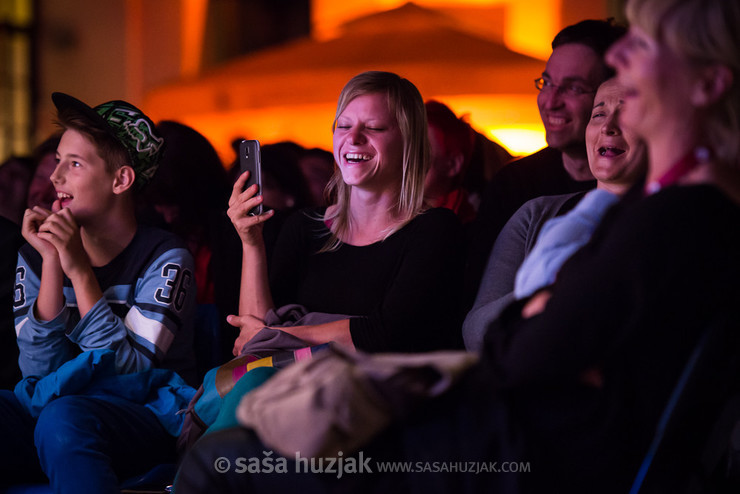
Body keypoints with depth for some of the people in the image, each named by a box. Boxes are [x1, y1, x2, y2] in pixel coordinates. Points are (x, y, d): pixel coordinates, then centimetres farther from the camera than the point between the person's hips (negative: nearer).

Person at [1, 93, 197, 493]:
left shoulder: (164, 258, -4)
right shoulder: (35, 254, 8)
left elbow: (128, 368, -13)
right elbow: (38, 368, -2)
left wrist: (80, 270, -18)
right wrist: (52, 265, -11)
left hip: (143, 412, -4)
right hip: (48, 404, 4)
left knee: (63, 419, -38)